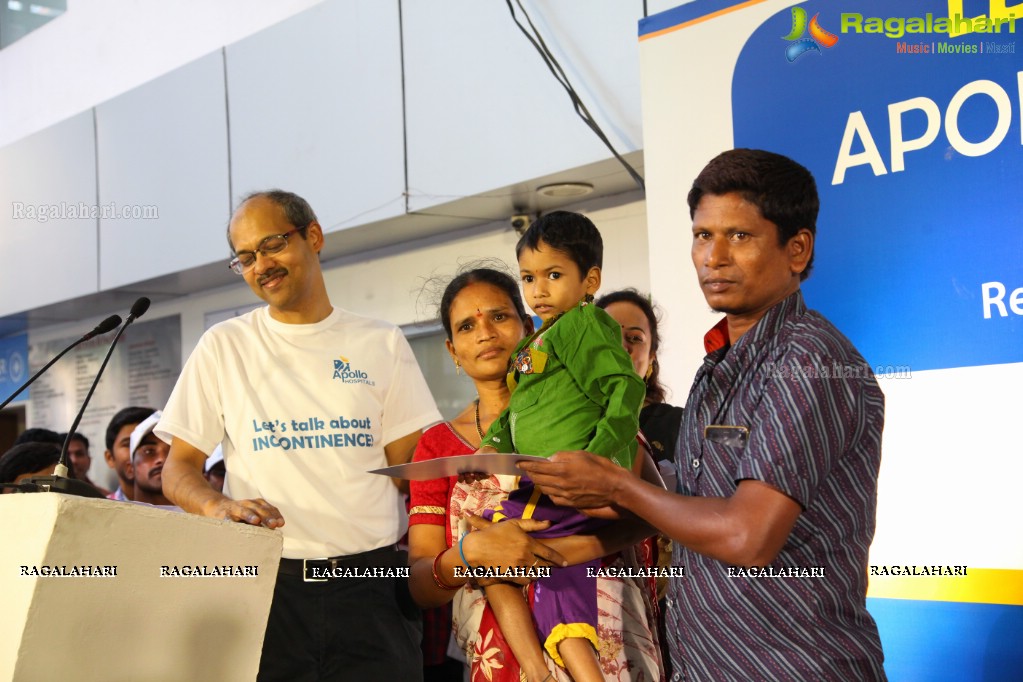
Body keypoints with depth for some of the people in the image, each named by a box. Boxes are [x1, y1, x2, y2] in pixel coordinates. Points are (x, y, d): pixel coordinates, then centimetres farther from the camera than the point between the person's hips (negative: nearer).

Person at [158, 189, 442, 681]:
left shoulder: (382, 344, 9)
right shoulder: (223, 347, 8)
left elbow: (414, 468, 7)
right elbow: (178, 469, 6)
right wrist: (219, 506, -16)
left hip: (370, 585, 1)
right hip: (265, 584, 0)